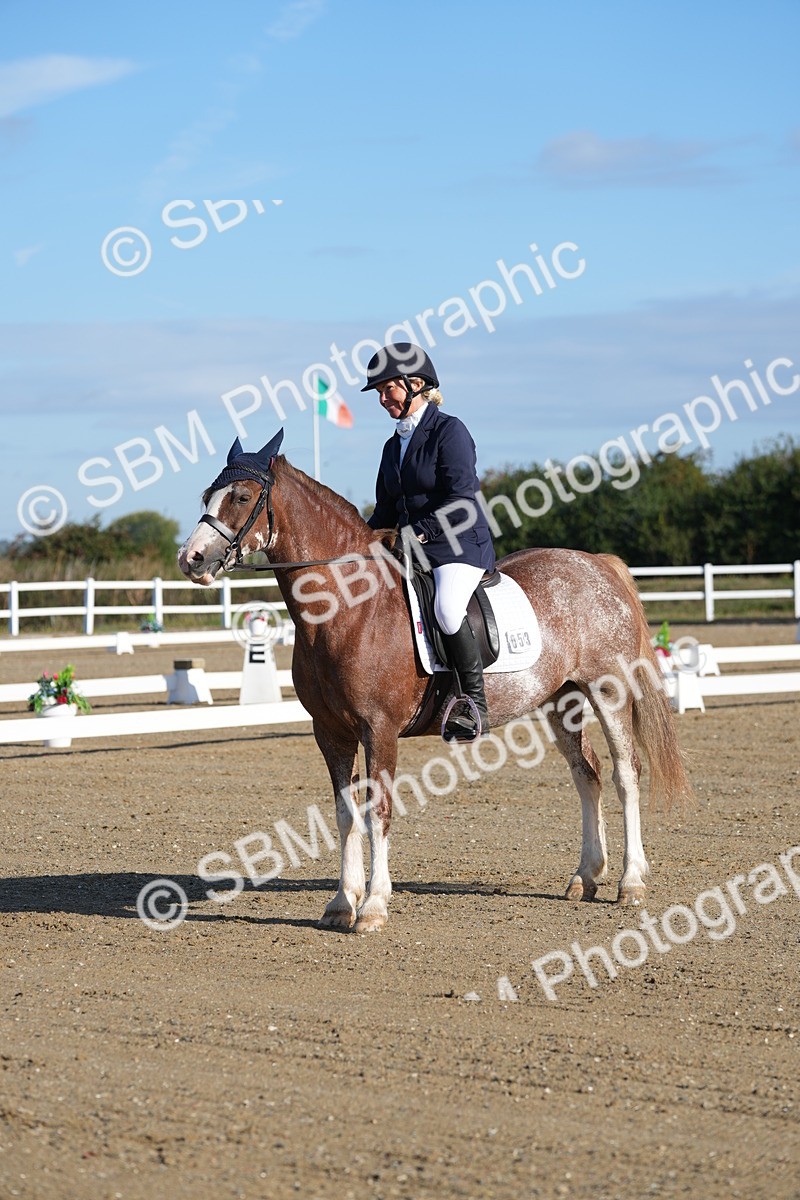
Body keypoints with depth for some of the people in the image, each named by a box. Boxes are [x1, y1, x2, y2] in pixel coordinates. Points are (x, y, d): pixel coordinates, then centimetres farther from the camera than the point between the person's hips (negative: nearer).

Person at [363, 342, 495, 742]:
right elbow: (386, 510, 20)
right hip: (411, 549, 9)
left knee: (446, 608, -34)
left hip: (460, 544, -9)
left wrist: (421, 530, -20)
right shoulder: (394, 445, 17)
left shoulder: (449, 431, -7)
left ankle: (474, 704, -23)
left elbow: (460, 499, -17)